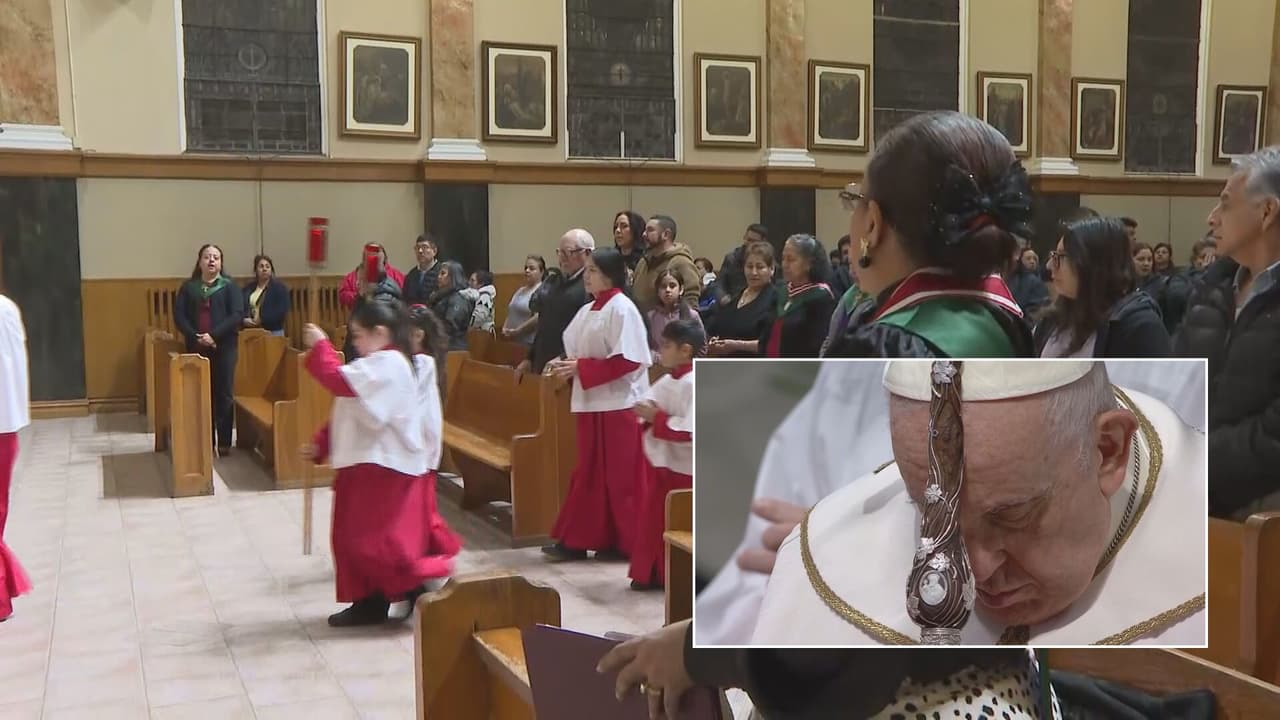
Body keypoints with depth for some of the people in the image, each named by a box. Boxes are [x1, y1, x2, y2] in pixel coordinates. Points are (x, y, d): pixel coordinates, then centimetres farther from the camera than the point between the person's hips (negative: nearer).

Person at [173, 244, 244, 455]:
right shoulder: (188, 287, 10)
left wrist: (214, 335, -16)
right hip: (196, 347, 2)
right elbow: (179, 316, 3)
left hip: (224, 347, -2)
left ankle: (224, 442, 4)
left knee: (224, 394, -1)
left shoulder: (229, 286, 4)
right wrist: (195, 336, -12)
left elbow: (237, 315, -6)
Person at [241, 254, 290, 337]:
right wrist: (244, 319, -8)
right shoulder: (248, 287, 15)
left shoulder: (279, 287, 0)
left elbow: (282, 312, -10)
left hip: (273, 332, -4)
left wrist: (262, 321, -16)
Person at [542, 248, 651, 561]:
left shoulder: (621, 308, -13)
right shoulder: (587, 311, 13)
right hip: (592, 403, 8)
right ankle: (578, 540, 16)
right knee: (590, 474, 11)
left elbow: (627, 360, -20)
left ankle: (628, 542, 10)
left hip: (619, 404, -8)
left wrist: (580, 368, -19)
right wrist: (565, 364, -2)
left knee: (620, 476, -1)